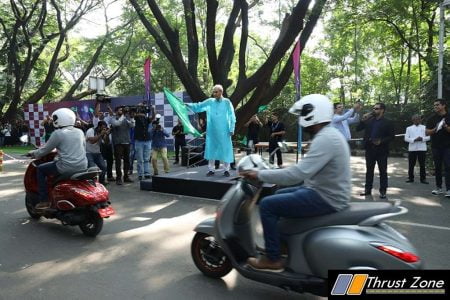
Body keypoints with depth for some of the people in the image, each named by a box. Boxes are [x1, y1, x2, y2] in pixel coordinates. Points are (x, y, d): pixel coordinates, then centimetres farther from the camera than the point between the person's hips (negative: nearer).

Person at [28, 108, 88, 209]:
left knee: (40, 169, 14)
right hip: (82, 166, 7)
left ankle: (44, 201, 11)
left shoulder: (58, 133, -7)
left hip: (67, 167, -7)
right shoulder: (80, 132, 10)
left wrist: (33, 153, 21)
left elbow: (45, 150, 1)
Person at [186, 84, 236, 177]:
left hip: (224, 131, -3)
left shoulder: (227, 102, -3)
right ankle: (211, 169, 17)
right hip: (212, 131, 3)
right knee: (211, 149, 7)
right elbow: (198, 106, 8)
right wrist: (188, 105, -7)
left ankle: (226, 170, 14)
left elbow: (232, 117, -3)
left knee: (225, 149, 3)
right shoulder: (210, 101, 5)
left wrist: (232, 129, -8)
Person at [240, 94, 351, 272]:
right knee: (279, 195, 23)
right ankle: (282, 244, 32)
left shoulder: (325, 139, -23)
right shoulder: (328, 134, 10)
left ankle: (273, 259, 2)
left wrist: (260, 175, -21)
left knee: (267, 205, -9)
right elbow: (306, 170, 18)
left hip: (326, 198, -10)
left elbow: (297, 174, -29)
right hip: (327, 192, 11)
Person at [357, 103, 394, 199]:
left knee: (383, 171, 3)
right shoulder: (369, 120, 8)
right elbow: (358, 129, 6)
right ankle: (368, 189, 18)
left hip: (381, 150, -3)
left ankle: (383, 191, 10)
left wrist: (381, 141, -17)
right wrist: (363, 120, -7)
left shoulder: (387, 122, -2)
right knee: (369, 170, 10)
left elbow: (391, 136, -3)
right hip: (370, 149, 4)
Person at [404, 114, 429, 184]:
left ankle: (423, 178, 8)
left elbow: (429, 137, 4)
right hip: (412, 149, 0)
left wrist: (422, 139, -14)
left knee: (422, 164, 2)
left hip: (422, 148, 0)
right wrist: (414, 140, -14)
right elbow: (406, 138, 0)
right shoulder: (409, 128, 9)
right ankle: (410, 178, 13)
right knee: (411, 164, 3)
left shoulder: (424, 128, 11)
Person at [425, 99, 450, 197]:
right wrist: (435, 129, -14)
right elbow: (427, 132, 4)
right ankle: (439, 188, 16)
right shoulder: (432, 119, 7)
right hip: (435, 146, 3)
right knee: (437, 168, 8)